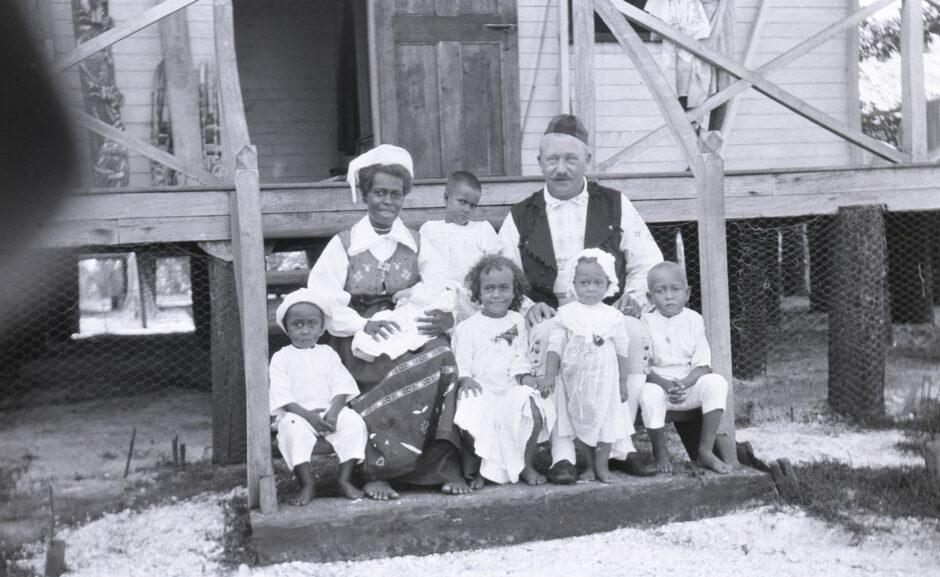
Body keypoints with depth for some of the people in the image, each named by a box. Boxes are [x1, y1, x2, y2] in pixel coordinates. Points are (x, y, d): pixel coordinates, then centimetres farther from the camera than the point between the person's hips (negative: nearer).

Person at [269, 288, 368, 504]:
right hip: (296, 414, -3)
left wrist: (333, 412, -17)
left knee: (354, 422, -24)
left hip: (329, 411, 3)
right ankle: (307, 484, -28)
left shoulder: (328, 354, 13)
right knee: (294, 429, -36)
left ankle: (344, 478, -18)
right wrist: (308, 415, -20)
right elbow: (282, 397, -6)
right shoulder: (281, 358, 4)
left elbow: (342, 388, 3)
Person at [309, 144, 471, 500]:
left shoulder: (416, 244, 13)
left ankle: (445, 464, -23)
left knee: (442, 355, -32)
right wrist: (364, 324, -22)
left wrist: (447, 317, -22)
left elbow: (445, 291, 2)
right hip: (361, 347, -3)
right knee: (438, 360, -31)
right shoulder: (344, 245, 5)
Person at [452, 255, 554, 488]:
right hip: (480, 389, -2)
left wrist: (526, 377, -5)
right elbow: (461, 363, 0)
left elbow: (520, 357, 12)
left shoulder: (517, 321, 14)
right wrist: (466, 379, -19)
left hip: (511, 388, 3)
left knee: (534, 410, -26)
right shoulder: (468, 327, 3)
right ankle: (478, 468, -7)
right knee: (472, 414, -34)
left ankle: (526, 465, -2)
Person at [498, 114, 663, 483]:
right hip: (549, 315, 0)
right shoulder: (520, 218, 13)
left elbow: (647, 263, 13)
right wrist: (526, 306, -9)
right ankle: (562, 453, -30)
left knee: (633, 330, -33)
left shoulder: (615, 206, 14)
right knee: (547, 336, -36)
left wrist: (634, 297, -5)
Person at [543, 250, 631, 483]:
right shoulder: (566, 313, -2)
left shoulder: (613, 316, -1)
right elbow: (555, 347, -1)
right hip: (573, 380, 0)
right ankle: (588, 463, 20)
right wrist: (549, 376, -7)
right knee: (578, 421, 6)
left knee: (605, 418, 3)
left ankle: (601, 464, 16)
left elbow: (621, 351, 4)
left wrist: (622, 382, 4)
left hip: (604, 381, 0)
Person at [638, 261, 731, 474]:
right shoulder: (646, 322, -2)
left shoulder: (694, 320, 3)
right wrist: (666, 384, -24)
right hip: (659, 383, -2)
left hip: (691, 384, 2)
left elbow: (702, 365, -3)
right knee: (649, 393, -35)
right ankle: (660, 453, -8)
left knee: (717, 382, -26)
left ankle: (705, 451, -16)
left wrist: (683, 383, -22)